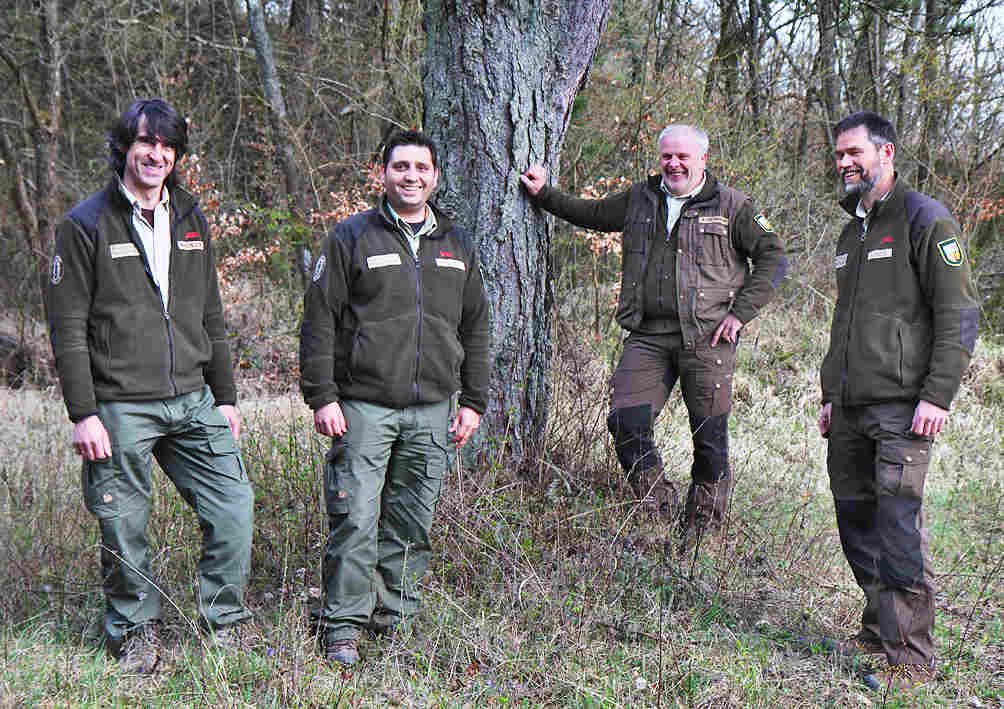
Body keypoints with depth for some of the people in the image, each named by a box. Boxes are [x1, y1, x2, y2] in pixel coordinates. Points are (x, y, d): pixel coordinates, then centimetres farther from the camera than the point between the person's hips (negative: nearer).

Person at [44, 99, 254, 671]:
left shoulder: (192, 221, 13)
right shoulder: (87, 225, -3)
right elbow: (68, 328, -6)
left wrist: (225, 397, 14)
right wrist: (84, 413, -12)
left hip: (193, 402, 5)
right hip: (120, 408, -4)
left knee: (235, 508, 0)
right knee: (124, 530, 3)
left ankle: (225, 624, 17)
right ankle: (135, 630, 24)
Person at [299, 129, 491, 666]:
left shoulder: (457, 245, 14)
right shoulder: (351, 238, 1)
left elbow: (475, 330, 18)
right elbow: (319, 321, -1)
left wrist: (473, 401, 12)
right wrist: (322, 397, -8)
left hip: (433, 410, 4)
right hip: (363, 406, -4)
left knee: (412, 524, 9)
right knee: (355, 520, -6)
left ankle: (394, 614, 22)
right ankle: (342, 625, 4)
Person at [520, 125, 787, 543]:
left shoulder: (730, 206, 4)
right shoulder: (640, 199, 15)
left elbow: (773, 258, 4)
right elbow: (592, 214, 30)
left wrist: (741, 312, -4)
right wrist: (543, 194, 23)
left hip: (706, 337, -3)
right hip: (648, 336, 3)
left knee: (710, 436, -1)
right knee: (626, 421, -10)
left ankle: (701, 526, 14)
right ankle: (658, 510, 5)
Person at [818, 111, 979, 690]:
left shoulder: (925, 220, -5)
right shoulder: (852, 233, 21)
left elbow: (960, 315, -11)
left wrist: (937, 396, -17)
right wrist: (831, 396, 23)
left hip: (902, 407, -8)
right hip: (850, 409, 8)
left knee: (898, 528, -11)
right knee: (856, 522, 11)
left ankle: (913, 657, -5)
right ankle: (879, 631, 25)